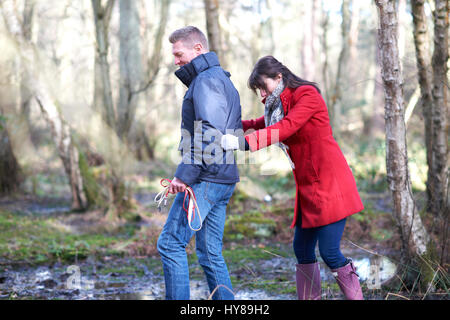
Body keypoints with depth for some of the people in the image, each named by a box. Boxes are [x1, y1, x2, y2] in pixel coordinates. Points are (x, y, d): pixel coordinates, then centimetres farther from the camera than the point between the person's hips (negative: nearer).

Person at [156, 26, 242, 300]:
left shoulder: (207, 80, -9)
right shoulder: (221, 79, 23)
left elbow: (209, 133, -21)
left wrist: (185, 175, -22)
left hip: (206, 180, -10)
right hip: (224, 178, 10)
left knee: (170, 243, -7)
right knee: (210, 253, 10)